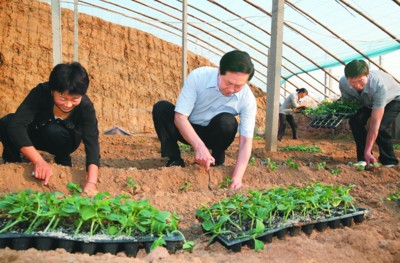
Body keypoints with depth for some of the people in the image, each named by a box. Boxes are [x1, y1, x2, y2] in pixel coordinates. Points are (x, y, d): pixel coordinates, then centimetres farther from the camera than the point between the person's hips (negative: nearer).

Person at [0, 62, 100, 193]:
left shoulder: (86, 107, -31)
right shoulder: (41, 92, -32)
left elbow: (92, 143, -40)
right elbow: (15, 125, -41)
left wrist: (91, 183, -55)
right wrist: (39, 161, -54)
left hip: (64, 141, 0)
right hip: (35, 135, 1)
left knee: (54, 131, -35)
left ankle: (63, 160, -4)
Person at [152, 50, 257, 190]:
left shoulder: (248, 99, -24)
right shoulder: (197, 77, -28)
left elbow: (246, 141, -24)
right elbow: (179, 117, -29)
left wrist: (237, 177, -37)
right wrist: (199, 146, -44)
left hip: (214, 135, 0)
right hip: (187, 131, 0)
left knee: (227, 121, -32)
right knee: (161, 108, -26)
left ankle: (217, 162, -5)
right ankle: (175, 160, -11)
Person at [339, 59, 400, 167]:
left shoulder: (379, 85, -45)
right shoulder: (343, 82, -31)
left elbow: (374, 123, -44)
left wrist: (367, 151, -46)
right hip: (369, 101, 5)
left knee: (381, 127, -26)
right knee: (355, 121, -19)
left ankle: (390, 162, -5)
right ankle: (363, 159, -8)